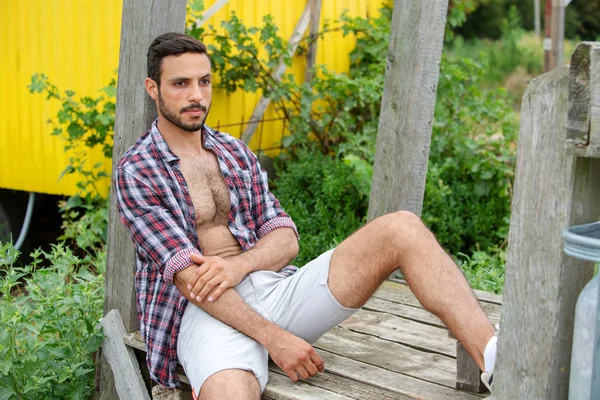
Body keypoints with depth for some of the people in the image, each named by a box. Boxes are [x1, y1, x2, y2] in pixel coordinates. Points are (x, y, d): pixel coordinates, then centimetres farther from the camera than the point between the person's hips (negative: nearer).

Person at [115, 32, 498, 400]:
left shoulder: (236, 153, 18)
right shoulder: (136, 172, 0)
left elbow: (286, 238, 10)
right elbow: (185, 273, -11)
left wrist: (240, 264, -15)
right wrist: (273, 337, -20)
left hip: (273, 288, 5)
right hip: (206, 307, -5)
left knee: (402, 229, -16)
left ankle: (495, 359, -30)